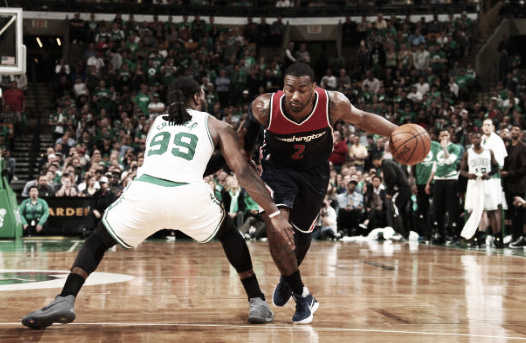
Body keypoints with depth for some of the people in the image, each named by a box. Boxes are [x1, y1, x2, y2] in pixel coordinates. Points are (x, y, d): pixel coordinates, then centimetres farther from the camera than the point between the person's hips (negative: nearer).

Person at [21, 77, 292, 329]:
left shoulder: (157, 122, 34)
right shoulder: (217, 127, 23)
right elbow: (243, 173, 12)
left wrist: (222, 160, 49)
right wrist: (274, 212, 10)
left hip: (143, 192, 2)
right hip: (189, 196, -1)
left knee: (99, 240, 24)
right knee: (229, 234, 29)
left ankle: (65, 301, 3)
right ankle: (257, 303, 22)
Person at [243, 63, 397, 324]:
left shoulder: (333, 104, -30)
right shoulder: (265, 108, -30)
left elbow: (362, 119, -10)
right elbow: (251, 119, -5)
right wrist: (243, 154, 1)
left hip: (314, 170, 2)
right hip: (278, 167, -2)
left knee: (302, 233, 17)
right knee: (275, 225, -24)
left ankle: (287, 279, 50)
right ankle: (303, 297, -8)